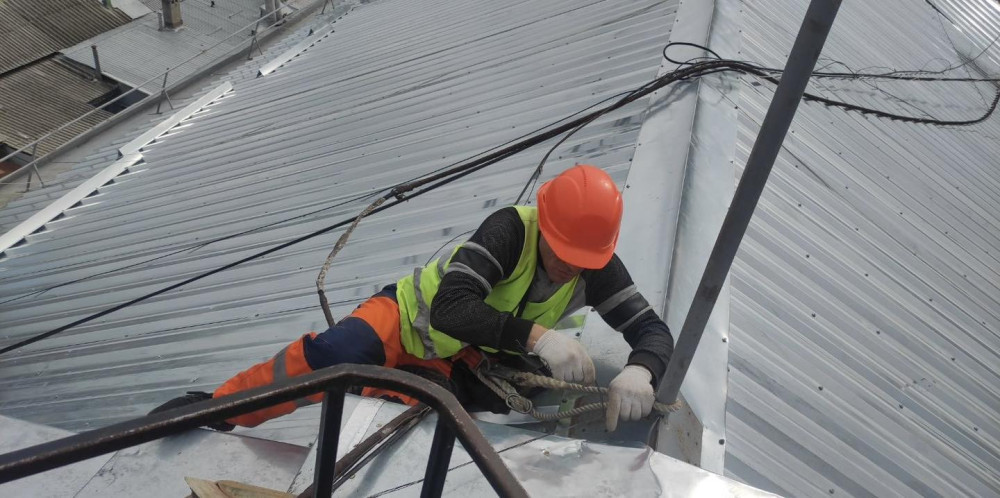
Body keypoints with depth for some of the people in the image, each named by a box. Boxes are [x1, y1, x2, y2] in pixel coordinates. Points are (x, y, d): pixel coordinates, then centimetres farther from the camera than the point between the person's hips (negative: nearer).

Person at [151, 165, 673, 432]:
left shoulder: (597, 267, -16)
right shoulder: (511, 228, -29)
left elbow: (652, 330, -17)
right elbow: (450, 308, -40)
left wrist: (641, 372, -41)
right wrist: (537, 336, -52)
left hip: (456, 363, 5)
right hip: (415, 315, -4)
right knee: (328, 356, -32)